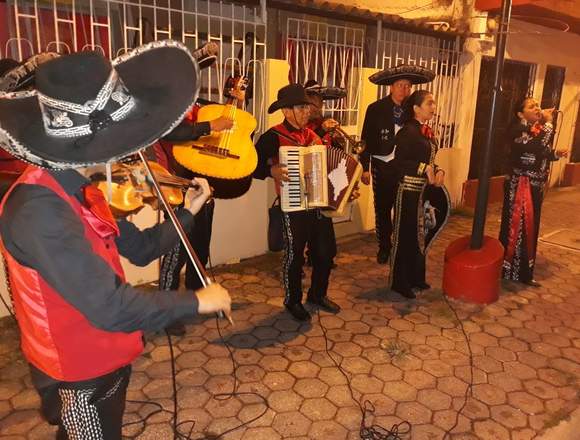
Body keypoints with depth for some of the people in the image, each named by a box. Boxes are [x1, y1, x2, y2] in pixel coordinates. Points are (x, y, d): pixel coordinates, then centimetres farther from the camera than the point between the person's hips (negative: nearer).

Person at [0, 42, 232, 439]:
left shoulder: (77, 190, -1)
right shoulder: (38, 211, -33)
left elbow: (140, 249, 6)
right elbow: (111, 308, -38)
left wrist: (187, 212, -5)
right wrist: (196, 302, -26)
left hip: (106, 361, 9)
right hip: (78, 376, -8)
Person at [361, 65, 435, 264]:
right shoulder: (375, 109, -6)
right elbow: (366, 140, -4)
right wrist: (365, 167, -6)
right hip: (382, 165, -1)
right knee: (382, 209, 11)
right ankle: (384, 246, 28)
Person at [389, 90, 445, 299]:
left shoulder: (427, 131, 12)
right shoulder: (408, 131, -14)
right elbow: (399, 162, -19)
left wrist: (438, 170, -2)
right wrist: (425, 169, -26)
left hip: (425, 190, 9)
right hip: (409, 190, -8)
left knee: (419, 234, 16)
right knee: (404, 235, 2)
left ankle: (415, 277, 31)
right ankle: (399, 282, 15)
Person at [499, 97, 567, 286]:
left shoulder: (539, 129, 13)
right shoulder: (517, 129, -13)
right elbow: (536, 148, -30)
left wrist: (555, 154, 5)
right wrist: (548, 123, -22)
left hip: (536, 187, 9)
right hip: (520, 186, -9)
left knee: (530, 228, 13)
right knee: (516, 227, -4)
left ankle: (524, 272, 24)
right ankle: (507, 270, 8)